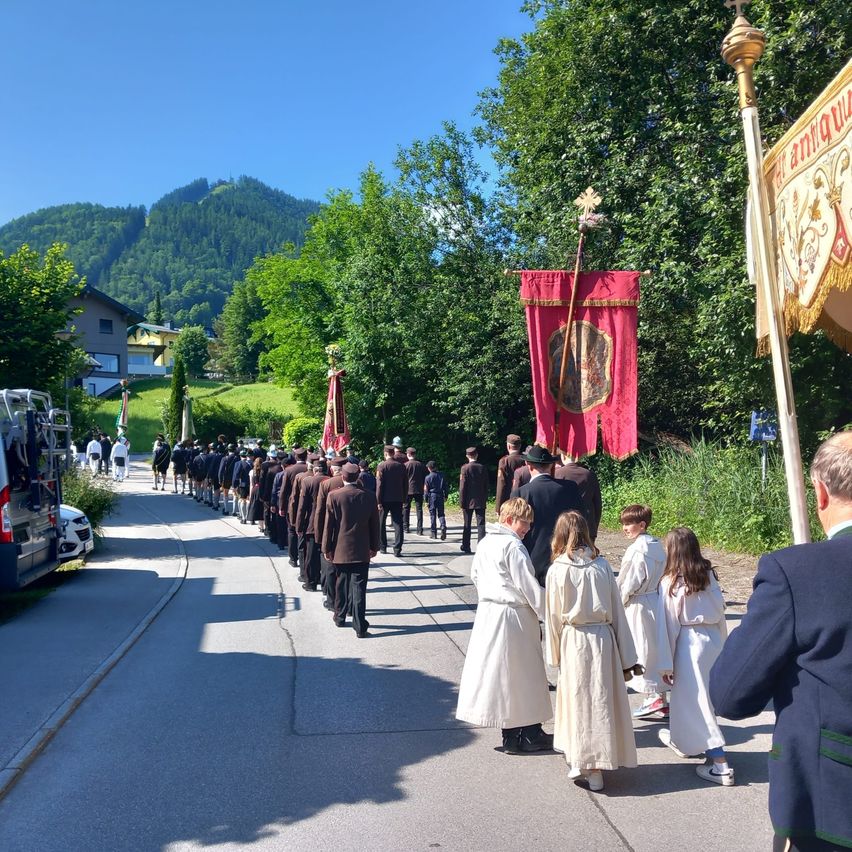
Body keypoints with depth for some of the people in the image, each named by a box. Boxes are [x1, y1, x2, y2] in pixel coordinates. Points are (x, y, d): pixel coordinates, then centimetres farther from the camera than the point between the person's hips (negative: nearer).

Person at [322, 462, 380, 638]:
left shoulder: (334, 496, -8)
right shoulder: (369, 497, -3)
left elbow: (329, 524, -6)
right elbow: (374, 525, 3)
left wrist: (327, 548, 3)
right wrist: (374, 547, 14)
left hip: (340, 551, 0)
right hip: (361, 551, 0)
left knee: (341, 585, 17)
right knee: (359, 587, 0)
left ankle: (340, 617, 31)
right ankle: (360, 627, -3)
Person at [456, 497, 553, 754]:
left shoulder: (484, 543, 9)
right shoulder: (513, 546, -17)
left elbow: (475, 576, 17)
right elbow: (529, 587, -17)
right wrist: (548, 614, -9)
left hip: (487, 613, 8)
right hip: (514, 616, -8)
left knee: (499, 672, 13)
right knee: (523, 673, 5)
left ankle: (511, 736, 24)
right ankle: (530, 735, 17)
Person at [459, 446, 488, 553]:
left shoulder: (465, 468, -8)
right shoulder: (482, 468, 2)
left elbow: (462, 487, -9)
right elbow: (486, 486, 5)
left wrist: (462, 502, -5)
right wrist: (485, 499, 13)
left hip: (469, 501, -2)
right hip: (481, 501, 2)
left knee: (467, 525, 7)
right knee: (481, 524, 2)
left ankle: (466, 547, 12)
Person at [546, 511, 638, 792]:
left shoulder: (557, 570, -8)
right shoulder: (602, 565, -2)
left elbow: (553, 616, -2)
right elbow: (617, 611, 2)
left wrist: (554, 654, 11)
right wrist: (627, 657, 9)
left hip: (574, 640, -2)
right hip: (604, 638, 2)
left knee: (579, 700, 10)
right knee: (603, 700, 11)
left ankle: (582, 762, 17)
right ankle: (596, 768, 20)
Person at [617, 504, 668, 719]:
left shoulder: (637, 549, -19)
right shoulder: (657, 546, 7)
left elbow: (631, 582, -18)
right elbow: (662, 576, 12)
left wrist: (621, 600, -2)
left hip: (638, 605, -9)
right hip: (656, 601, 9)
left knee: (643, 650, 0)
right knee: (655, 648, 15)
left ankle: (653, 697, 5)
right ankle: (659, 696, 23)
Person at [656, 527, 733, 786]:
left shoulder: (670, 582, -13)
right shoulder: (708, 575, 1)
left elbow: (668, 625, -9)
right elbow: (720, 610, 4)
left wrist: (666, 665, -3)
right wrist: (720, 644, 16)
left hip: (689, 642, -6)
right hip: (714, 638, 6)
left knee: (696, 700, 3)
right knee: (690, 694, 24)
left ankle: (721, 764, 1)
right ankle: (684, 741, 43)